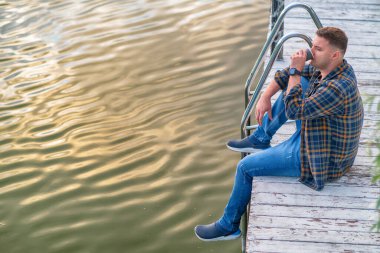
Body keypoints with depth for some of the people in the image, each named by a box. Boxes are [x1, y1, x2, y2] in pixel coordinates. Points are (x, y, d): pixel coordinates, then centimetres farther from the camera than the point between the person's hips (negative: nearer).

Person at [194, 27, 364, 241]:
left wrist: (296, 70, -28)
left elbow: (294, 111, -35)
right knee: (298, 82, 12)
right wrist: (265, 97, -6)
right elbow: (288, 74, 8)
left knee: (246, 167, -4)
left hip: (322, 159, -9)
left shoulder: (338, 88, -34)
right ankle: (262, 138, 25)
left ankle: (228, 226, 18)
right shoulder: (329, 67, -5)